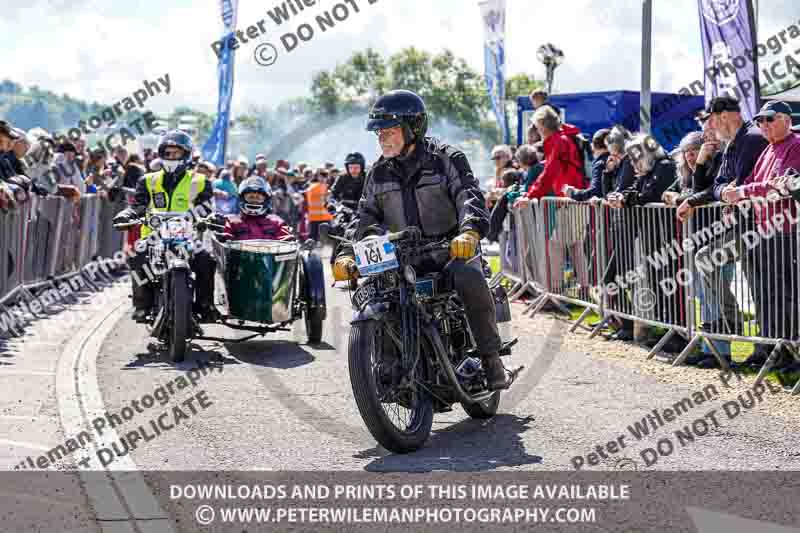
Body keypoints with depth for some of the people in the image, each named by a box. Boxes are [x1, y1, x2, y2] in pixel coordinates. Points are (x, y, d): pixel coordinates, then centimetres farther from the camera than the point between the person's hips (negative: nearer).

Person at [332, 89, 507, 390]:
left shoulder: (445, 159, -3)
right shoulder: (379, 174, 12)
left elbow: (470, 196, -17)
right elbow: (366, 218, 11)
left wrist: (469, 231, -38)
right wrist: (347, 254, -7)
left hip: (451, 250, -5)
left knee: (469, 278, -35)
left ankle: (491, 358, -21)